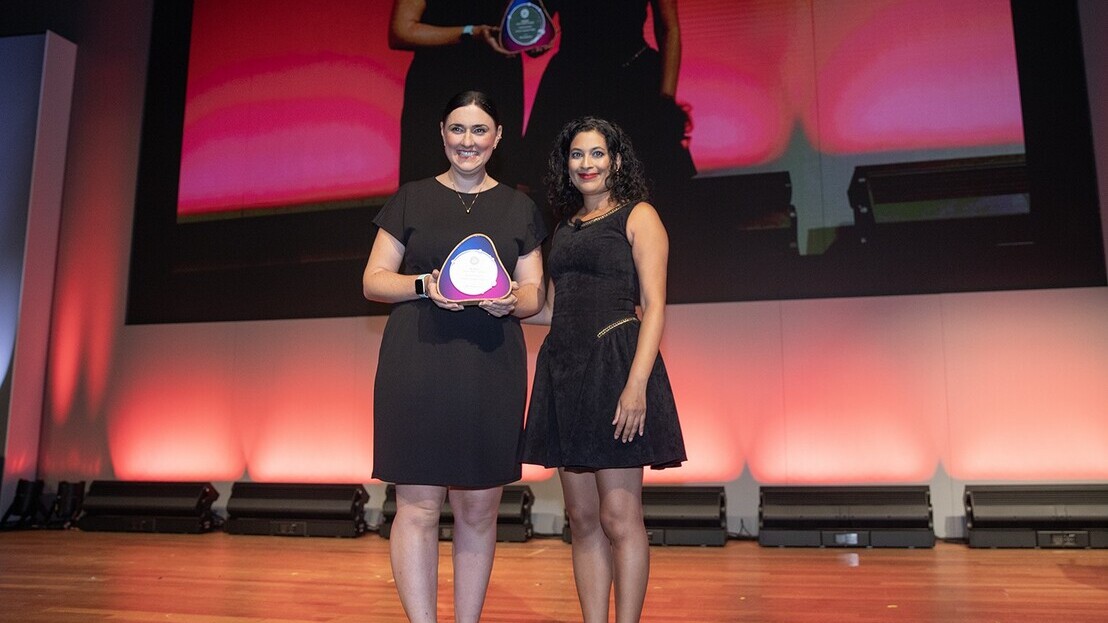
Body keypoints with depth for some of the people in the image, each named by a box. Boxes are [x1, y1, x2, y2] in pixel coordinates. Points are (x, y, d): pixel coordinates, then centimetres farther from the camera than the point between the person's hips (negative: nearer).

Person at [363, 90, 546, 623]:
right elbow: (373, 280, 6)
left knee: (479, 508, 6)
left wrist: (510, 301, -11)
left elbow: (534, 292, 12)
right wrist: (426, 285, -12)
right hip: (418, 366, -1)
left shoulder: (518, 208, 14)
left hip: (492, 371, 2)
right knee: (417, 504, -4)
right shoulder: (411, 199, 10)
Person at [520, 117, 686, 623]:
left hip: (614, 365, -6)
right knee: (582, 518, 8)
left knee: (618, 517, -4)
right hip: (564, 368, 6)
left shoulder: (638, 216, 2)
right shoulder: (565, 226, 19)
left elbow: (653, 305, -8)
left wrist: (637, 383, -18)